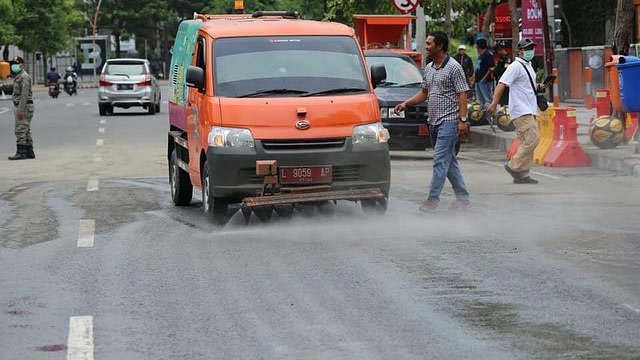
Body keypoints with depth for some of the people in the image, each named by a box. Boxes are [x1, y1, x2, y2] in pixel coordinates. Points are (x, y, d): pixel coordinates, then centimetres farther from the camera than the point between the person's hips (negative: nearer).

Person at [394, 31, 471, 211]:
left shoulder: (453, 67, -9)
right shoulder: (428, 69, 15)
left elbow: (462, 94, -11)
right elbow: (424, 93, 22)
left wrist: (462, 119, -18)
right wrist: (406, 104, 9)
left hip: (448, 121, -8)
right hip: (433, 122, 8)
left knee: (440, 161, -10)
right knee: (449, 162, 11)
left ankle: (433, 198, -10)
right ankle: (462, 197, 16)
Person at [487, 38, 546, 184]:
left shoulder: (529, 66, 18)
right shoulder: (516, 66, -11)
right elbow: (502, 84, -18)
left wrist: (539, 86, 11)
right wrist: (494, 103, -29)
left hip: (529, 111, 10)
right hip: (521, 111, -10)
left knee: (526, 143, 9)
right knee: (532, 139, -16)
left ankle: (522, 174, 13)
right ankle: (514, 166, -8)